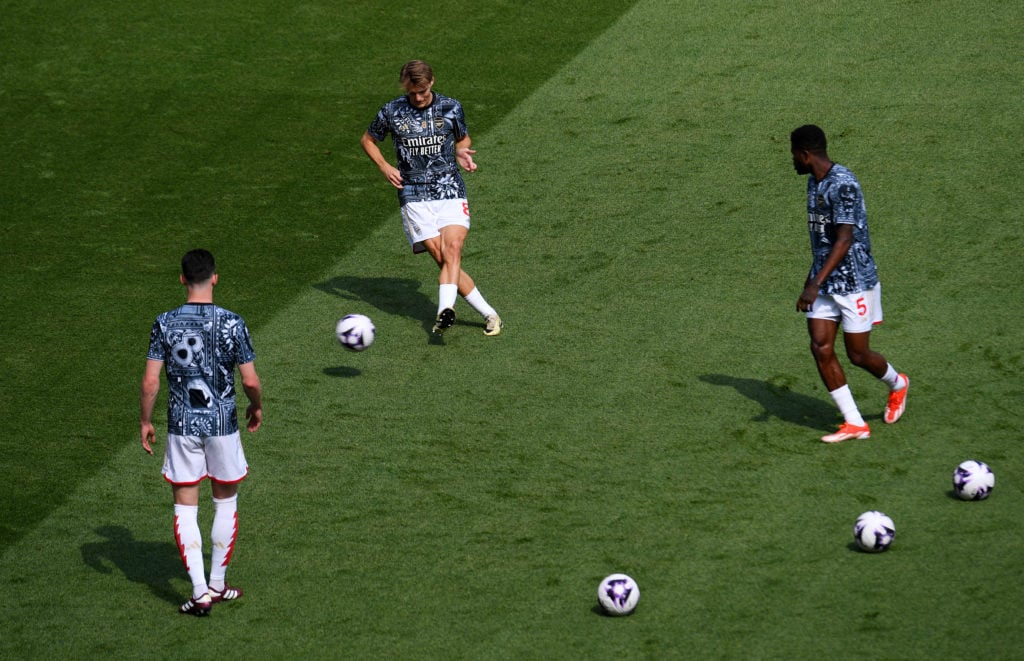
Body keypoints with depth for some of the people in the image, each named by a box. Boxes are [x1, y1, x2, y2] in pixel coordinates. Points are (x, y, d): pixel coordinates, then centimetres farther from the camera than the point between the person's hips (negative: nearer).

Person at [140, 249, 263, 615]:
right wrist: (257, 407, 13)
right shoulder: (232, 324, -10)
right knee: (225, 503, 16)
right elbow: (250, 380, -8)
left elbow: (150, 381, -7)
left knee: (185, 509, 6)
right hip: (222, 424, 0)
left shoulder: (165, 324, -7)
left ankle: (200, 592, -2)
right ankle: (217, 584, 23)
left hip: (181, 426, 0)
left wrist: (146, 421, 7)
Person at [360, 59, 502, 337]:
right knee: (442, 258, -13)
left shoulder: (451, 108, 5)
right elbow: (368, 140, 17)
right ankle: (489, 314, -5)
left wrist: (462, 152, -1)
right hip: (414, 196, -1)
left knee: (453, 249, -25)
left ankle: (445, 310, -36)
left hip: (450, 190, 1)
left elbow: (463, 138, 22)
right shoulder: (391, 112, 1)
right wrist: (384, 166, 0)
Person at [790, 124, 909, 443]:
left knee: (858, 354, 2)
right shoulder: (814, 182, 8)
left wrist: (815, 284, -34)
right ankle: (854, 424, 2)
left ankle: (897, 384, 35)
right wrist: (813, 276, 27)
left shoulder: (843, 185, -22)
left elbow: (845, 240, -28)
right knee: (821, 348, -3)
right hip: (825, 283, 8)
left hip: (854, 282, -8)